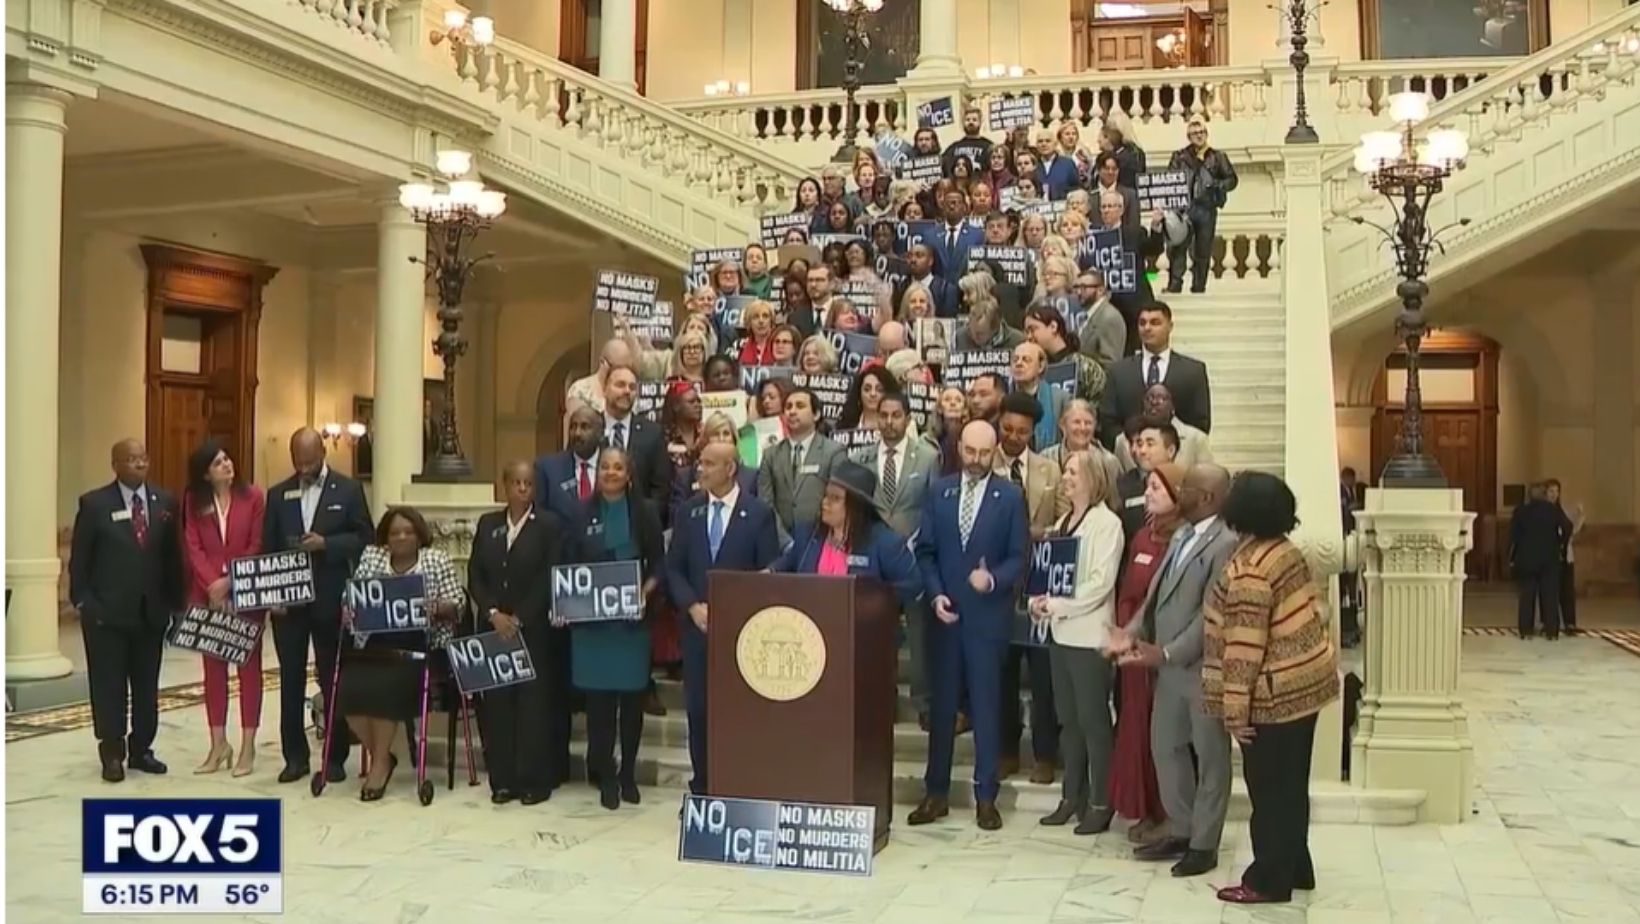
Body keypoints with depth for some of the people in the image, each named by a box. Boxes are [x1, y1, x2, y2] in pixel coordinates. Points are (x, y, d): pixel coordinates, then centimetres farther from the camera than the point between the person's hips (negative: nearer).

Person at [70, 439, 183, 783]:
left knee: (147, 686, 10)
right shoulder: (94, 504, -4)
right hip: (107, 613, -3)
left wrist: (174, 602, 3)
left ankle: (141, 749, 21)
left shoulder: (164, 503, 5)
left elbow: (172, 556, 8)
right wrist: (84, 603, -8)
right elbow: (79, 560, -2)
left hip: (151, 612, 3)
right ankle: (112, 753, 16)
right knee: (109, 686, 4)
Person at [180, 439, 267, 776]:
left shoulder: (253, 496, -1)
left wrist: (231, 582, -13)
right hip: (207, 594, 3)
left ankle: (247, 747, 7)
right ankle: (218, 744, 16)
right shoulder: (195, 502, 5)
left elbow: (257, 545, -5)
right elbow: (193, 547, -1)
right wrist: (212, 585, -13)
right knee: (213, 667, 8)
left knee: (249, 666, 2)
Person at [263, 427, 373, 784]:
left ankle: (335, 757, 14)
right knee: (291, 681, 6)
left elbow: (364, 538, -3)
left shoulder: (348, 490, 0)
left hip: (330, 601, -2)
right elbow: (268, 548, 7)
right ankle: (295, 756, 15)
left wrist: (326, 544, -18)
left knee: (333, 680, 5)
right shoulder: (278, 494, 8)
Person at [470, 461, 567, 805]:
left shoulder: (550, 525, -1)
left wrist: (519, 619, -13)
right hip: (493, 628, 3)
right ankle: (503, 779, 11)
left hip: (535, 629, -3)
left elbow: (550, 578, -8)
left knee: (535, 702, -2)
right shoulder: (487, 524, 12)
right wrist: (493, 613, -8)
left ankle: (535, 780, 6)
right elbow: (475, 575, 6)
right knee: (496, 702, 3)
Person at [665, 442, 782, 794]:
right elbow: (674, 569, 8)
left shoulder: (759, 513, -3)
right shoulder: (687, 512, 8)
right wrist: (693, 606, -7)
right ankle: (701, 789, 17)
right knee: (698, 709, 6)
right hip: (697, 625, 3)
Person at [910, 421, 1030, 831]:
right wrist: (935, 594, -7)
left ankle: (986, 796, 11)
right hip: (945, 612, 2)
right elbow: (925, 550, 6)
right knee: (941, 705, 8)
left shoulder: (1010, 497, -1)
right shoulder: (938, 491, 6)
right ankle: (936, 792, 17)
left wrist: (993, 580, -20)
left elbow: (1019, 556, -2)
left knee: (986, 705, 2)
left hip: (988, 615, -2)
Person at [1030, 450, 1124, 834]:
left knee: (1093, 720, -1)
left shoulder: (1107, 523, -8)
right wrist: (1039, 601, -4)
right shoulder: (1062, 523, 16)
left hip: (1089, 635, -7)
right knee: (1068, 719, 11)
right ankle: (1072, 797, 20)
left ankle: (1100, 803, 8)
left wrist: (1057, 605, -16)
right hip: (1060, 632, 7)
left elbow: (1101, 583, -16)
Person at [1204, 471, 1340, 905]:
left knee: (1269, 788, 3)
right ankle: (1295, 868, 30)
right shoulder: (1288, 550, 6)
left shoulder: (1248, 569, -21)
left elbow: (1244, 648, -22)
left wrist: (1235, 708, -17)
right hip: (1307, 679, 9)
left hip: (1276, 693, -9)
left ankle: (1270, 881, 14)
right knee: (1291, 784, 19)